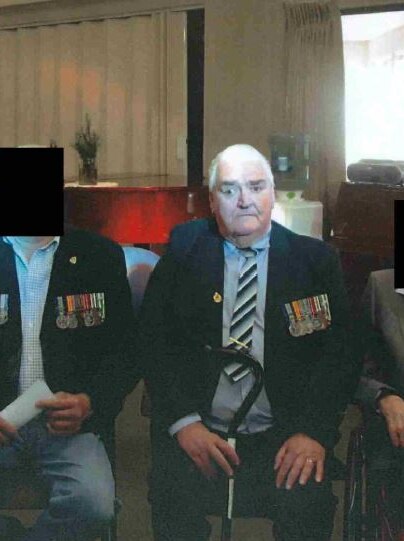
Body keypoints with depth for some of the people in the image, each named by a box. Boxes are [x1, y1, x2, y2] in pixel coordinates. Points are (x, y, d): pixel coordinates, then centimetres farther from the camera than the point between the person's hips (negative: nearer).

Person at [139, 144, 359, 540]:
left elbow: (339, 351, 2)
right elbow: (153, 340, 1)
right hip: (196, 430, 0)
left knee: (308, 506, -25)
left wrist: (315, 431, -13)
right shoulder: (185, 250, 7)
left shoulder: (314, 259, 7)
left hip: (284, 434, 0)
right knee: (175, 505, -25)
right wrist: (184, 421, -12)